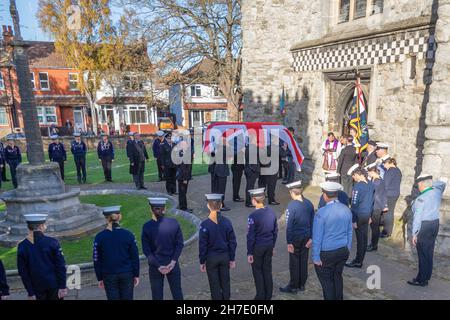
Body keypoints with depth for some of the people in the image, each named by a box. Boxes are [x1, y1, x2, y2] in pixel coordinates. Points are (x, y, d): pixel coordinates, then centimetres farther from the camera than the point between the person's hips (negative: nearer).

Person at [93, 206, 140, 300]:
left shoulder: (99, 237, -9)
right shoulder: (128, 235, -9)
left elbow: (97, 260, -3)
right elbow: (135, 257, -4)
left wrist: (99, 278, 8)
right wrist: (136, 275, 6)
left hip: (109, 276, 0)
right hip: (127, 274, 0)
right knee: (127, 297, 13)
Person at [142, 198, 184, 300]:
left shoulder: (147, 227, -15)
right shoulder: (174, 223, -11)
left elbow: (146, 250, -12)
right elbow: (180, 244, -8)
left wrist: (157, 266, -8)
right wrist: (173, 262, -6)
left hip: (155, 266, -1)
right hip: (172, 264, 1)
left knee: (157, 295, 14)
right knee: (177, 293, 16)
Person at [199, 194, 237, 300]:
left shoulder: (205, 224, -19)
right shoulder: (227, 222, -11)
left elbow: (202, 245, -13)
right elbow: (232, 242, -4)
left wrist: (202, 262, 0)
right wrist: (232, 259, 8)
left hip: (211, 258, -3)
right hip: (225, 256, 3)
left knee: (214, 284, 13)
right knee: (225, 281, 20)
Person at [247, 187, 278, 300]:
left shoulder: (253, 216, -21)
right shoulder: (271, 212, -3)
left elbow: (251, 236, -17)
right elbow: (275, 231, 6)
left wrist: (249, 253, -8)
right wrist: (273, 246, 17)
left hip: (257, 247, -6)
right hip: (269, 245, 6)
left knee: (258, 271, 11)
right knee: (267, 270, 17)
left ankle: (261, 296, 21)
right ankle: (268, 296, 29)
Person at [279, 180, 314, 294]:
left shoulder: (292, 206, -19)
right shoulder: (309, 203, -2)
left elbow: (289, 226, -17)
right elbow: (312, 222, 4)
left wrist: (289, 242, -12)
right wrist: (311, 238, 11)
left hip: (295, 238, -5)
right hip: (306, 237, 6)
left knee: (294, 262, 7)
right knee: (304, 260, 16)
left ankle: (293, 287, 19)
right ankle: (302, 285, 29)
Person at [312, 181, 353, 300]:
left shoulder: (321, 213, -22)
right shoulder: (346, 210, -5)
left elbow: (317, 237, -17)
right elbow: (349, 232, 7)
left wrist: (316, 257, -8)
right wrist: (348, 249, 21)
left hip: (326, 254, -6)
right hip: (343, 251, 6)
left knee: (326, 280, 12)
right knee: (337, 276, 24)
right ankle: (339, 298, 40)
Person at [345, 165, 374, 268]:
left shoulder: (358, 186, -20)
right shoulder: (371, 184, 5)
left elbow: (354, 204, -19)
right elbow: (372, 201, 13)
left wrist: (353, 220, -14)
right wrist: (369, 216, 21)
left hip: (360, 215, -8)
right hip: (367, 214, 8)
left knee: (360, 239, 2)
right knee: (364, 238, 14)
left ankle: (358, 262, 14)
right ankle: (360, 260, 25)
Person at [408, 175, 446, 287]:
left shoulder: (420, 199, -18)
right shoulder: (437, 191, -1)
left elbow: (417, 217, -17)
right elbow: (443, 182, 23)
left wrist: (414, 234, -12)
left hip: (424, 227, -7)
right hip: (435, 224, 8)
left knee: (423, 254, 0)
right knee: (429, 252, 16)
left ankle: (422, 280, 8)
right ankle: (427, 276, 27)